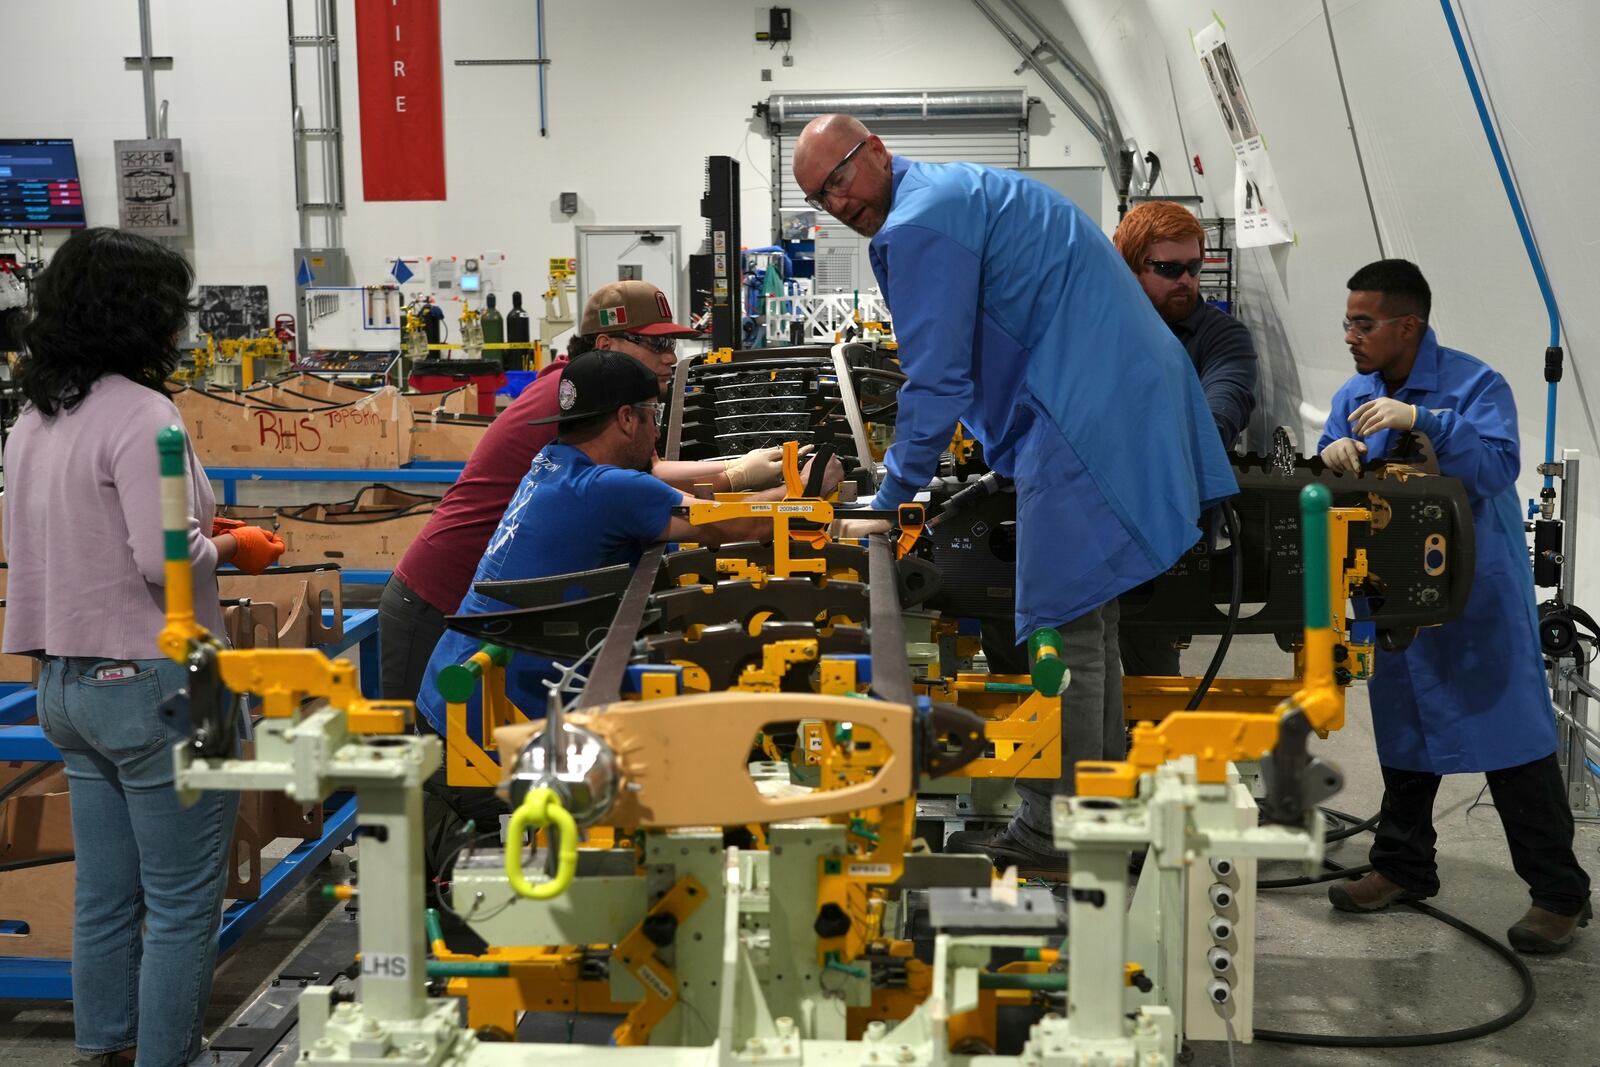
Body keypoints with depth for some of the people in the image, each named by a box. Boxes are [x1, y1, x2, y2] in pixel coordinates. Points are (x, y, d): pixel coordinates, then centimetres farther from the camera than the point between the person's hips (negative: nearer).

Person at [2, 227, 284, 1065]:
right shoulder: (138, 413, -17)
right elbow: (167, 562, -23)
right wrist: (235, 548, -5)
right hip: (150, 684, -9)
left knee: (103, 897, 17)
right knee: (182, 904, 3)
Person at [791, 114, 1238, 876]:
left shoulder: (918, 225, -12)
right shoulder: (959, 189, 21)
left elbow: (936, 381, -14)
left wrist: (893, 497, -4)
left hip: (1085, 425, -11)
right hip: (1133, 405, 11)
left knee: (1064, 633, -6)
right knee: (1089, 627, 18)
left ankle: (1052, 836, 1)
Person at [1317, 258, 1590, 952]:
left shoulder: (1474, 385, -11)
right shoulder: (1354, 397, 8)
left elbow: (1498, 465, -24)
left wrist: (1421, 419, -32)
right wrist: (1334, 456, -15)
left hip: (1478, 595, -6)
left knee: (1512, 736, -3)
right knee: (1403, 732, 16)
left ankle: (1559, 894, 7)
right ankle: (1403, 868, 31)